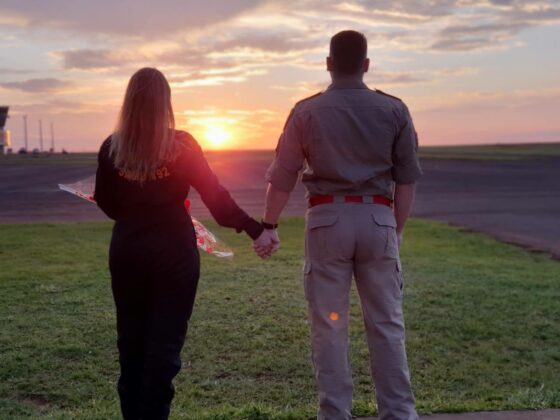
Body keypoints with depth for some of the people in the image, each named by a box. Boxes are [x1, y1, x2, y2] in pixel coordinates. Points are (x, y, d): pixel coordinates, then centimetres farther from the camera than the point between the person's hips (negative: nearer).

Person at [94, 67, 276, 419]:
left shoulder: (112, 148, -2)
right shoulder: (181, 145, -8)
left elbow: (105, 202, 7)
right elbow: (215, 194, -11)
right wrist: (255, 229, -9)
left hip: (127, 249, 3)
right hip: (173, 250, -3)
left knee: (131, 338, 15)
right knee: (165, 340, 5)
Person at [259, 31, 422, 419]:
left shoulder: (307, 111, 1)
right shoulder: (394, 110, 3)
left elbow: (282, 177, 2)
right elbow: (407, 178, 4)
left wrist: (269, 226, 11)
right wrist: (398, 229, 13)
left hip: (328, 219, -1)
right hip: (378, 220, 1)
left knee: (329, 325, 7)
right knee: (387, 324, 9)